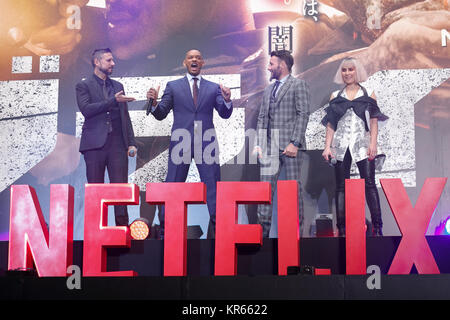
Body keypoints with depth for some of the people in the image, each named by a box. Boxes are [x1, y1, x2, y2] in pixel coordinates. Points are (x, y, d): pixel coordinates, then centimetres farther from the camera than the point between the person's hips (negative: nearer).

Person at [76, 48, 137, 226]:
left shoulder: (118, 86, 19)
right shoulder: (84, 86, 5)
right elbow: (86, 109, -12)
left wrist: (131, 143, 9)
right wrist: (113, 100, -16)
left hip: (117, 144, 3)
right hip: (95, 144, -3)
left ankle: (122, 226, 2)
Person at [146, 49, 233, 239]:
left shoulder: (213, 88, 12)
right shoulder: (173, 86, 10)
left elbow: (225, 114, 4)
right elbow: (161, 114, 6)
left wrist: (227, 100, -16)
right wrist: (153, 102, -14)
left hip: (206, 144, 1)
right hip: (181, 143, -1)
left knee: (213, 187, 1)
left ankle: (217, 232, 8)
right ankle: (165, 232, 12)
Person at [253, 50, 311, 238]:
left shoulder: (298, 85, 0)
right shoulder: (268, 90, 21)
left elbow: (303, 114, -8)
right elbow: (262, 118, 19)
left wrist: (295, 143, -16)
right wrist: (258, 144, 7)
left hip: (289, 144, -6)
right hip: (270, 145, 6)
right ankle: (263, 227, 4)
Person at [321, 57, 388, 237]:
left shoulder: (368, 94, 10)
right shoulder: (335, 96, 14)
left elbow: (374, 121, 5)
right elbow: (330, 124, 12)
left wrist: (373, 144, -7)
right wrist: (327, 147, 2)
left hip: (362, 144, -2)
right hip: (341, 146, 2)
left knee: (369, 184, -10)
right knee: (341, 186, 0)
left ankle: (377, 227, -11)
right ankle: (341, 228, 1)